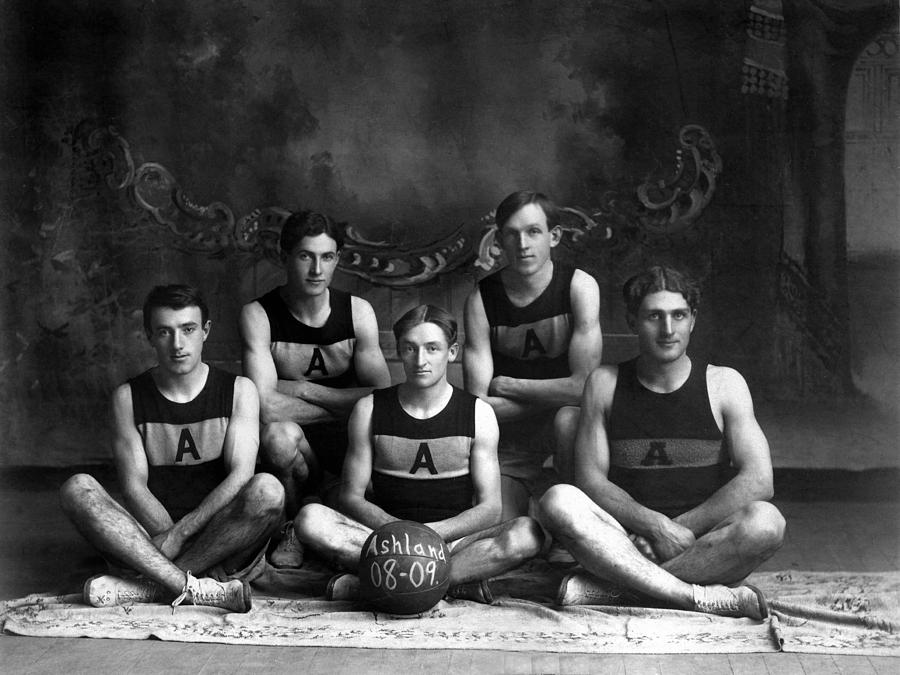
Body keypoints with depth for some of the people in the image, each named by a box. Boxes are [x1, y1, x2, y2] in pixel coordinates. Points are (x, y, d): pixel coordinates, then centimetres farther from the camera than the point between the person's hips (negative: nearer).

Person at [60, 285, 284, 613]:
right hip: (152, 538, 1)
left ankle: (148, 586, -27)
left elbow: (241, 475, -8)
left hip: (220, 535, -1)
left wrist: (181, 533, -19)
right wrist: (169, 539, -19)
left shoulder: (238, 390, 4)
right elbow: (134, 487, -2)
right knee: (77, 489, -24)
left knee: (268, 490, -31)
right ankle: (199, 587, -36)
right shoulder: (128, 397, 6)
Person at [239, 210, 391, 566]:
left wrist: (304, 390, -15)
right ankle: (293, 527, -6)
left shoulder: (358, 312, -3)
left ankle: (326, 500, 8)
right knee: (279, 434, -37)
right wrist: (344, 406, -16)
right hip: (295, 444, -2)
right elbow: (266, 406, -24)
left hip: (349, 444, 2)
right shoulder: (258, 314, -11)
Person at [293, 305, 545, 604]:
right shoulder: (370, 410, 4)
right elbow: (351, 496, 3)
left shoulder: (478, 414, 2)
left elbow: (489, 509, -2)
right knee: (311, 518, -27)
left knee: (527, 533, -30)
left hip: (453, 539, 0)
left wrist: (429, 532, -20)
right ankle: (459, 579, -28)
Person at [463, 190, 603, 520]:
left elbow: (584, 387, -22)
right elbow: (479, 405, -13)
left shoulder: (579, 286, -13)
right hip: (510, 440, 1)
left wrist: (507, 386, -13)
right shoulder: (481, 299, -8)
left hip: (567, 422, -1)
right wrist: (557, 394, -19)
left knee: (569, 419, -36)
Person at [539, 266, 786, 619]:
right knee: (558, 501, -27)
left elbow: (758, 480, -7)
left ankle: (610, 587, -28)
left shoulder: (723, 384, 3)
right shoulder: (605, 384, 6)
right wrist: (657, 527, -17)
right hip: (627, 539, 1)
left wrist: (680, 528, -13)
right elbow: (590, 479, -2)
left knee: (765, 521, -31)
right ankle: (703, 597, -33)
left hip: (706, 546, 0)